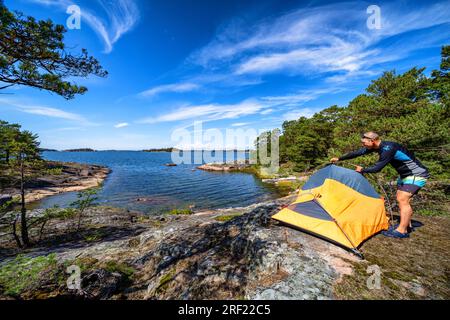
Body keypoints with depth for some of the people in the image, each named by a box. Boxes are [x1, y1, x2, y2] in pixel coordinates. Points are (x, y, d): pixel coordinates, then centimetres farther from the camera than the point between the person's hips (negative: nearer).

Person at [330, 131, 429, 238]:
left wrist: (362, 170, -10)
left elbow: (377, 168, -29)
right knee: (401, 198, 12)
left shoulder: (388, 149, -31)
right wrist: (339, 159, 6)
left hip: (417, 174, -9)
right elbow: (358, 153, 3)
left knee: (403, 199, -14)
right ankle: (406, 224, 24)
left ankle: (402, 231, -7)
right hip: (405, 174, 9)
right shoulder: (378, 146, -3)